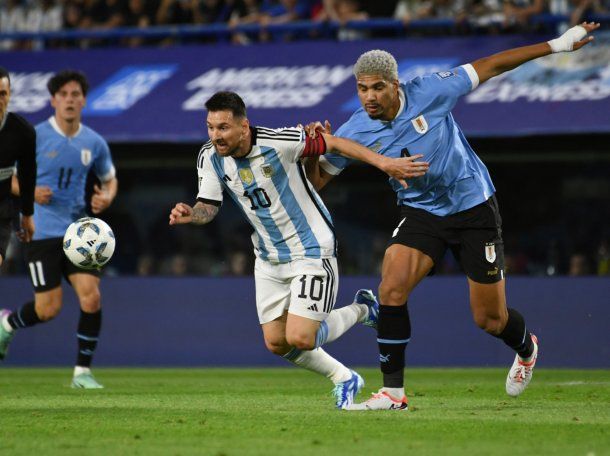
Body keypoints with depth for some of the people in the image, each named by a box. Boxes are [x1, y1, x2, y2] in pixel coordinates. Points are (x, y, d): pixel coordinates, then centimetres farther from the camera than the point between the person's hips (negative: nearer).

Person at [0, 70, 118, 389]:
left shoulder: (94, 143, 5)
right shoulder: (35, 136, -6)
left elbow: (109, 179, 21)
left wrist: (106, 198, -2)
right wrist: (30, 192, -17)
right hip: (42, 231, -3)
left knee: (91, 297, -12)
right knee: (49, 308, -6)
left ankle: (83, 372, 1)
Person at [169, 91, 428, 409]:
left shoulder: (277, 142, -25)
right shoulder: (210, 157, -9)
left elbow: (333, 143, -16)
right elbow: (208, 207, -2)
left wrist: (384, 163, -19)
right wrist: (189, 214, -25)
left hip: (311, 250, -6)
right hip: (268, 259, 6)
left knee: (299, 338, -14)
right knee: (276, 343, 4)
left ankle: (359, 311, 17)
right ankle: (344, 379, 29)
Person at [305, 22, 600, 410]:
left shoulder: (429, 93, -19)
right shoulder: (355, 131, -12)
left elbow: (488, 67, -9)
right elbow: (316, 181, -4)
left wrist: (556, 45, -7)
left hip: (474, 207, -2)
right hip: (421, 214, 2)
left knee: (490, 320, 3)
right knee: (391, 290, -22)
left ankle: (526, 348, 41)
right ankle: (393, 392, -12)